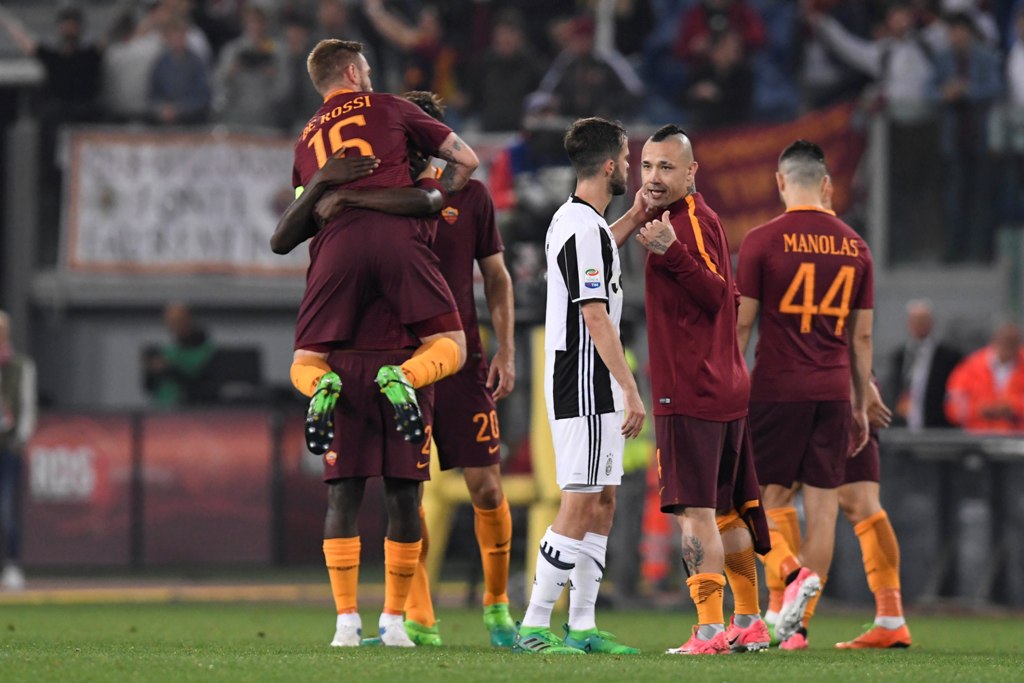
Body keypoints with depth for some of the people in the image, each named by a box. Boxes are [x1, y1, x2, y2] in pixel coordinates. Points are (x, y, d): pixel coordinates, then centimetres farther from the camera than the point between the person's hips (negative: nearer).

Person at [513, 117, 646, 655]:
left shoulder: (572, 221, 13)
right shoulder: (586, 231, -17)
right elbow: (595, 318, -21)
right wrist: (631, 389, -20)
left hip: (593, 389, 10)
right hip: (587, 388, -10)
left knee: (602, 502, 10)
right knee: (579, 505, -10)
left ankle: (582, 626, 11)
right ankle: (534, 627, -10)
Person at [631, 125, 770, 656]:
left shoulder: (690, 219, -11)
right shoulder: (700, 219, 17)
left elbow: (716, 294, -21)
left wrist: (671, 251, -32)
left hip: (690, 392, -10)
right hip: (727, 389, 10)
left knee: (695, 512, -11)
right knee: (727, 511, 16)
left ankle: (710, 631, -15)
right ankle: (749, 625, 22)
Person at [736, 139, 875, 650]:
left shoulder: (762, 242, -4)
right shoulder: (854, 247, 8)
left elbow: (741, 324, -4)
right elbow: (862, 335, 11)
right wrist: (861, 406, 17)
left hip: (777, 388, -3)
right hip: (833, 391, 3)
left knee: (771, 496, 6)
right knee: (823, 502, 4)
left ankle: (793, 574, -21)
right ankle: (799, 623, 3)